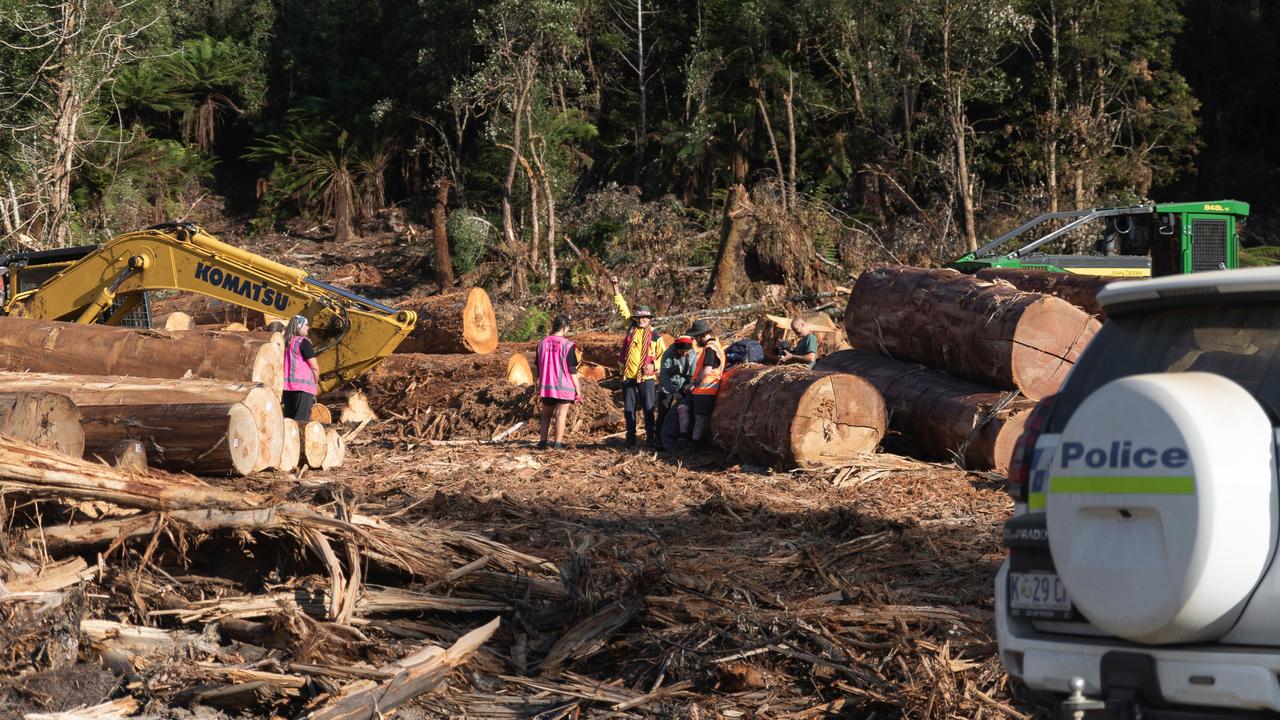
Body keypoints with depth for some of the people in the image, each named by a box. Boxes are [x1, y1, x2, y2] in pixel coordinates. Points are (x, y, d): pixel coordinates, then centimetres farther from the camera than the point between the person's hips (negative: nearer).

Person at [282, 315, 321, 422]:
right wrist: (316, 383, 4)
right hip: (303, 385, -7)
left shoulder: (286, 343, 12)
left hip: (287, 385, 7)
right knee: (302, 421, -7)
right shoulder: (303, 342, -9)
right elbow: (315, 367, -12)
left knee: (288, 418, 12)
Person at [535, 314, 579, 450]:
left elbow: (538, 367, 11)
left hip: (546, 386, 4)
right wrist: (577, 389, -2)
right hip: (564, 387, -4)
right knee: (561, 414, 1)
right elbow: (572, 370, -9)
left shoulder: (542, 343, 4)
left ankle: (543, 442, 8)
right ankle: (558, 443, -2)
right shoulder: (567, 345, -10)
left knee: (546, 415, 14)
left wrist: (539, 387, 21)